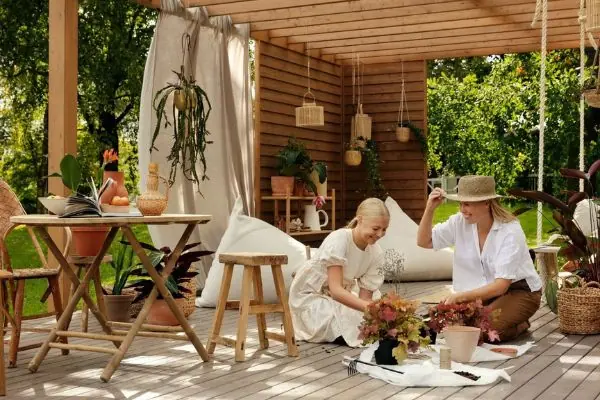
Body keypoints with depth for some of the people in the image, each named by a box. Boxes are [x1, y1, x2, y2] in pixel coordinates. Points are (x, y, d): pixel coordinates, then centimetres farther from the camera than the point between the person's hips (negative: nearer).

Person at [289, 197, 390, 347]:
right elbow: (336, 290, -37)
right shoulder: (339, 240, -30)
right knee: (351, 332, -26)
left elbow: (365, 297, -13)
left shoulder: (376, 253, -14)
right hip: (310, 295, -6)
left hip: (340, 295, 7)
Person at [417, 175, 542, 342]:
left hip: (519, 291, -5)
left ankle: (519, 325, 3)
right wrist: (429, 209, -16)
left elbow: (501, 285, -27)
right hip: (487, 290, 6)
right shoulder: (460, 222, -8)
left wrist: (462, 296, -38)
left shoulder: (510, 231, -23)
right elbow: (424, 242, -1)